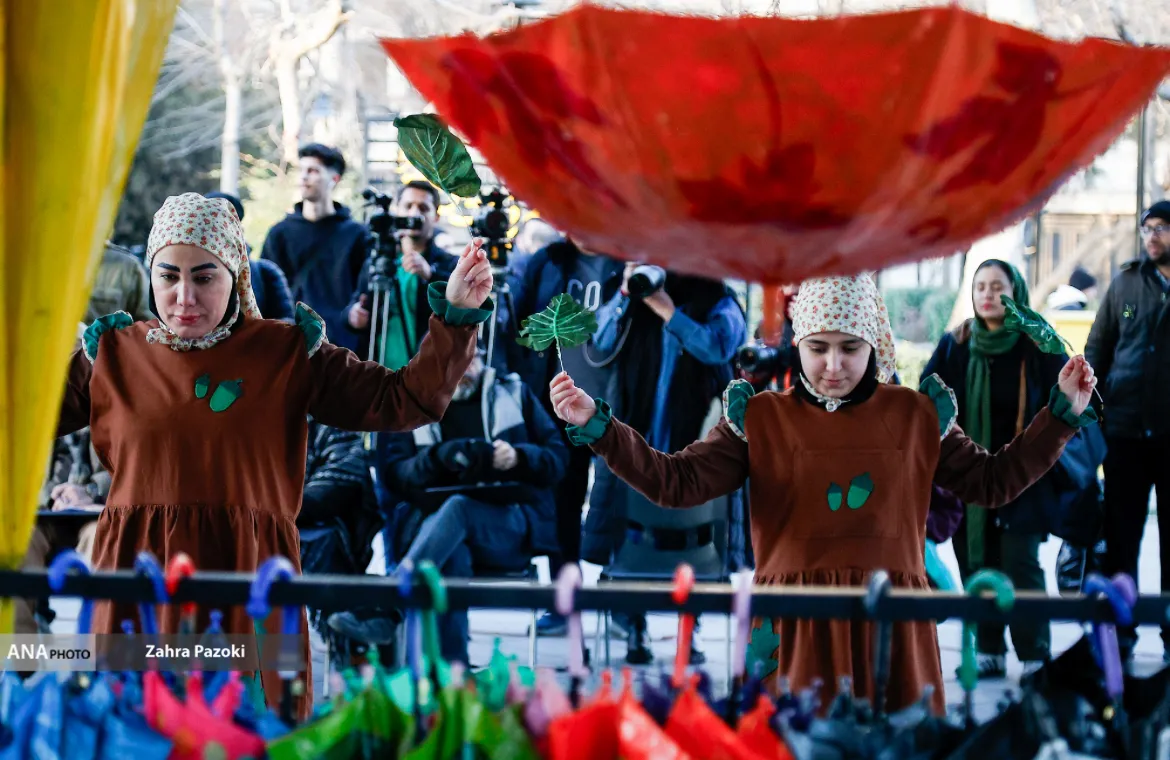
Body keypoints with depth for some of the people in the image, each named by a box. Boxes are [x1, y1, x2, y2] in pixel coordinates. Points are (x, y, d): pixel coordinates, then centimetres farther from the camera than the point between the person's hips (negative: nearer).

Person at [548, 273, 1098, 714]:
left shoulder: (916, 415, 8)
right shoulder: (760, 418, 3)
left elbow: (993, 481, 14)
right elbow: (675, 482, -4)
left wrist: (1062, 414, 9)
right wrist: (595, 425, -14)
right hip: (796, 631, -1)